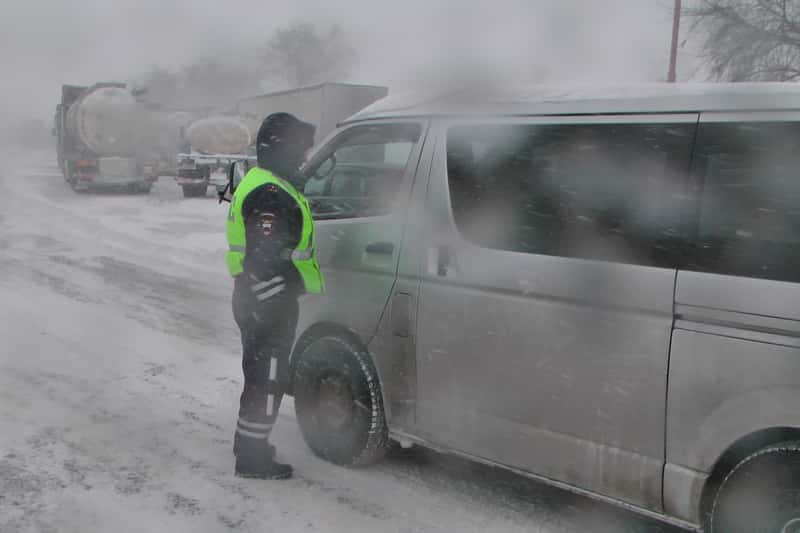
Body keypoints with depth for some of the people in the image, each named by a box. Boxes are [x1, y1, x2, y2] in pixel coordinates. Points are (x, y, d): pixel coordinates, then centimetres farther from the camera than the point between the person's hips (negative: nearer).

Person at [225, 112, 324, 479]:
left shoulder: (260, 183, 17)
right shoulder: (270, 194, -20)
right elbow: (263, 259, -26)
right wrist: (278, 308, -25)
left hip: (255, 299, 11)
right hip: (267, 302, -11)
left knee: (261, 375, 21)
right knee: (267, 378, -1)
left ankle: (249, 446, 34)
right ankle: (253, 458, 10)